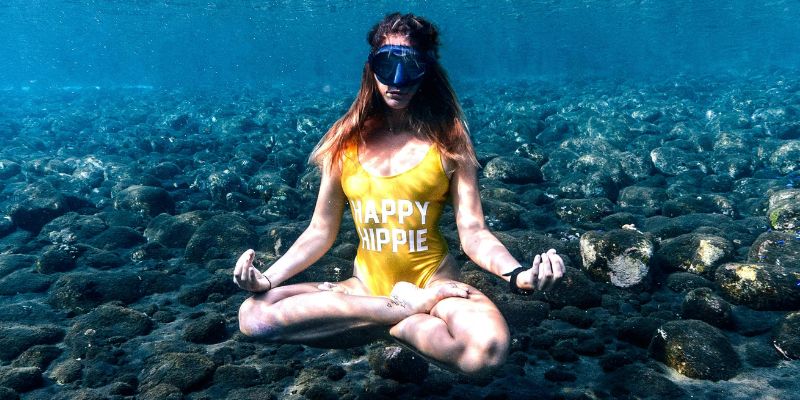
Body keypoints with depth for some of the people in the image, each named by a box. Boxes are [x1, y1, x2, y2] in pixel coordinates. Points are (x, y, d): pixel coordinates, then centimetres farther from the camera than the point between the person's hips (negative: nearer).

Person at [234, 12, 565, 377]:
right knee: (254, 314, -20)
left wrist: (518, 275, -28)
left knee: (487, 349, -36)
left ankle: (389, 319, -8)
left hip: (433, 280, -3)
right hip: (367, 285, 3)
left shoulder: (448, 141, -3)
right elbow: (321, 231, 6)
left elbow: (473, 233, -8)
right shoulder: (346, 140, 3)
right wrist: (268, 278, -9)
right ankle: (411, 308, -15)